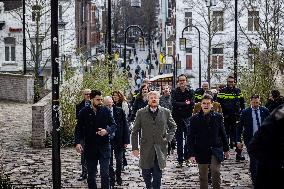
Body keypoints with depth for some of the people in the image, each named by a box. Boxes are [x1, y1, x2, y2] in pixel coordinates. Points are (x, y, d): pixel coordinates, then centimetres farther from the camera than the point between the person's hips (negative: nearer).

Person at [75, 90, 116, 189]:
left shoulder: (106, 111, 0)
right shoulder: (84, 112, -2)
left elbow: (113, 125, 3)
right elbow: (78, 129, 0)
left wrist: (107, 131, -18)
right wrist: (78, 142, -12)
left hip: (104, 146, 0)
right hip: (90, 147, 0)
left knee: (105, 174, -4)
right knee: (91, 174, 10)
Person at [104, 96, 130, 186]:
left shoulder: (119, 111, -4)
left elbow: (125, 126, -1)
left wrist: (126, 140, -3)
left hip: (118, 140, 0)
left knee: (119, 161, 7)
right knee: (109, 162, 7)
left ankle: (118, 177, 27)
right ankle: (112, 178, 22)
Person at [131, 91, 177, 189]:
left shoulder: (166, 112, 3)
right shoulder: (141, 113, 1)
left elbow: (173, 126, 18)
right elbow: (135, 132, 3)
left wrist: (168, 138, 2)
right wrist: (135, 147, -2)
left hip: (160, 149, 0)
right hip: (146, 149, 0)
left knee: (157, 175, 0)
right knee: (146, 174, 9)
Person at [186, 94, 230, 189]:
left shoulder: (218, 117, 2)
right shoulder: (194, 119, -2)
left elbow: (223, 134, 9)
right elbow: (190, 138, -3)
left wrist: (226, 149, 12)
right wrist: (191, 154, -10)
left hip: (216, 149, 0)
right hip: (201, 151, 1)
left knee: (215, 171, -18)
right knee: (203, 176, 9)